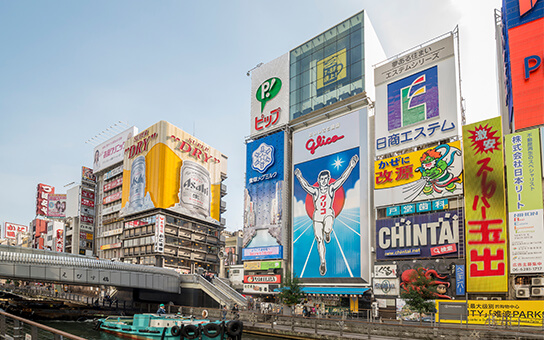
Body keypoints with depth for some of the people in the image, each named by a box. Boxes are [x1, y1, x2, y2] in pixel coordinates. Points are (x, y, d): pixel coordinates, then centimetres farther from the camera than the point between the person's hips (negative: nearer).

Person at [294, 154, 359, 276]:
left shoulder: (331, 188, 3)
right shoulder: (315, 191, 4)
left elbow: (343, 178, -3)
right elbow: (305, 185, -9)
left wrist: (351, 166, -10)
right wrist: (299, 177, -21)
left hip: (328, 213, -1)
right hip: (317, 216, 1)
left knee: (327, 229, -34)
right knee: (319, 241, 0)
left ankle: (327, 233, 6)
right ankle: (323, 262, 15)